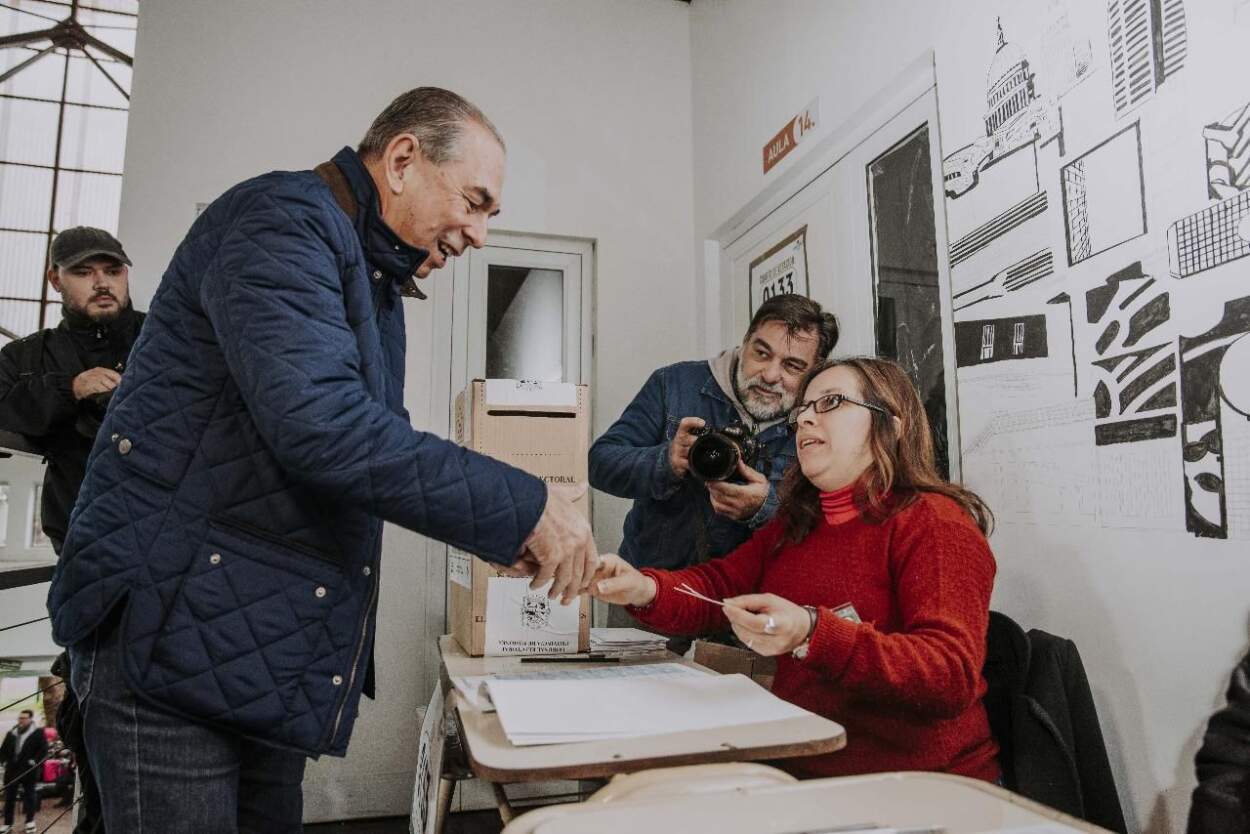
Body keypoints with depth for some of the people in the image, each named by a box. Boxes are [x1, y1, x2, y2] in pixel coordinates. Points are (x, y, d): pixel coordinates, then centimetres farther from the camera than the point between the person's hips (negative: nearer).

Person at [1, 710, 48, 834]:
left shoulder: (38, 733, -5)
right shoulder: (11, 734, 10)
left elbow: (43, 750, -8)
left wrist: (35, 762, -16)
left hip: (28, 770, -4)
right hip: (12, 770, 5)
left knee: (29, 795, 6)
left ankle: (30, 821, 17)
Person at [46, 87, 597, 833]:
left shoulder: (375, 286, 15)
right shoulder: (284, 219, -15)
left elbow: (376, 447, 17)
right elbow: (320, 423, -30)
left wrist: (505, 531, 4)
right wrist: (521, 508, -23)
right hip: (172, 632, -9)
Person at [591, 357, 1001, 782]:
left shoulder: (933, 523, -10)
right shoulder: (795, 523, 14)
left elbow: (952, 676, -21)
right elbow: (717, 585, 8)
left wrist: (812, 634, -35)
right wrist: (644, 590, -14)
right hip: (800, 769, 6)